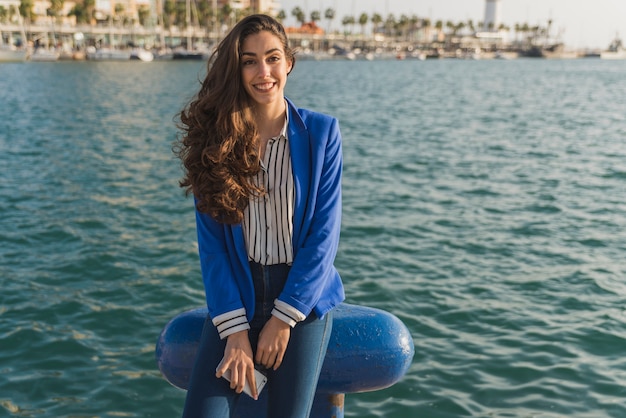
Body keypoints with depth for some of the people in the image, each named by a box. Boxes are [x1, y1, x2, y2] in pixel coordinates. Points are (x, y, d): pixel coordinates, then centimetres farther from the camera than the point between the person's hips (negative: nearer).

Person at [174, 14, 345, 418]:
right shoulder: (215, 135, -2)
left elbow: (324, 234, -7)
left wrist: (283, 318, -11)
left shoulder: (321, 132, -5)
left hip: (302, 294, -1)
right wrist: (235, 330, -12)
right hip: (237, 295, 1)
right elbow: (211, 241, -5)